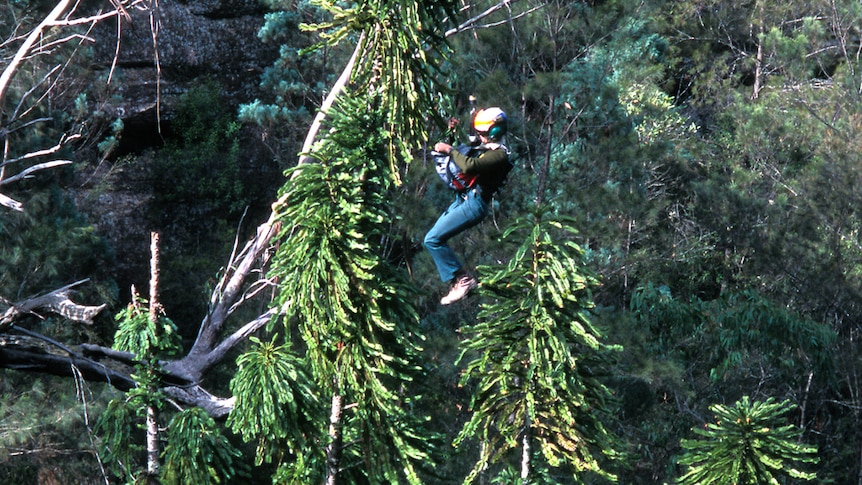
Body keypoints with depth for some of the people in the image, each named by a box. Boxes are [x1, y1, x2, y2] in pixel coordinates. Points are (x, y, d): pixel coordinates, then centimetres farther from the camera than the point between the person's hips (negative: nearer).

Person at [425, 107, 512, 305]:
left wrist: (450, 150, -16)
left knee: (433, 239, -16)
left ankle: (462, 279, -12)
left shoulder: (499, 154, -13)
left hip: (473, 203, -11)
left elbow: (470, 166, -28)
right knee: (434, 240, 10)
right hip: (462, 200, 11)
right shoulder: (484, 148, 20)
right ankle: (457, 281, 9)